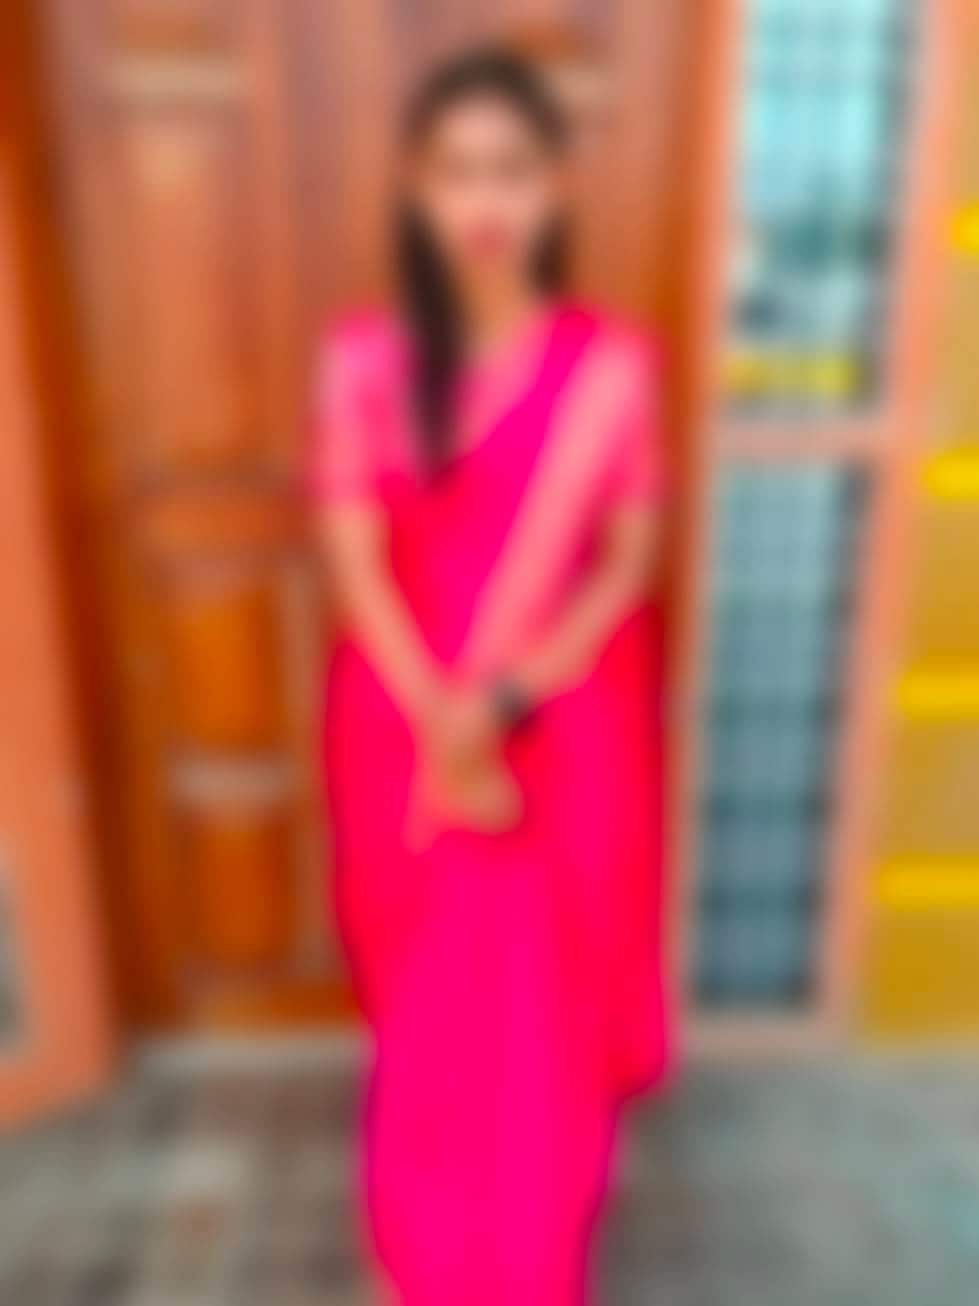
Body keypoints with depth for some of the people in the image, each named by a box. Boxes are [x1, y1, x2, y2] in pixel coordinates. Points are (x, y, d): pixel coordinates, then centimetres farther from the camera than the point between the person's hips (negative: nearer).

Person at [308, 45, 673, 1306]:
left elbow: (626, 567, -5)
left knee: (555, 982, 14)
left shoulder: (611, 363, -7)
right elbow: (355, 564, -7)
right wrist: (441, 722, -15)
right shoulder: (362, 358, -6)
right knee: (425, 985, 16)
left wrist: (505, 701, -16)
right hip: (407, 716, 1)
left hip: (570, 722, 0)